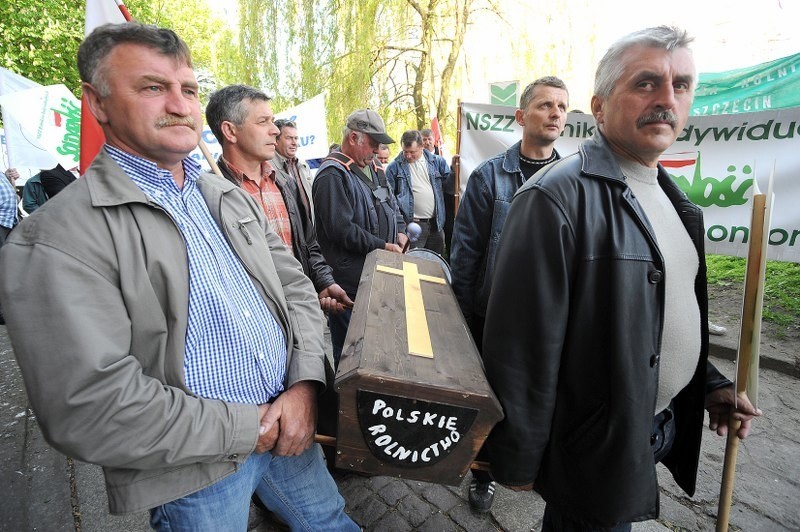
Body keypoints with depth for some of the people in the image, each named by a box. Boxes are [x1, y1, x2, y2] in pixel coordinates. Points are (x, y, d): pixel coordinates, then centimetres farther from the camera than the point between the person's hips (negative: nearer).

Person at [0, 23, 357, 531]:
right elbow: (90, 408, -22)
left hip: (290, 423, 6)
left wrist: (305, 386, -10)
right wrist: (251, 427, -18)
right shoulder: (60, 237, -16)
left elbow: (295, 286, 5)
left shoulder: (232, 199, 5)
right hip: (195, 477, -5)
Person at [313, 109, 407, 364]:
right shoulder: (333, 175, -15)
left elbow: (391, 204, 25)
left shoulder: (373, 168, 15)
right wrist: (382, 246, -17)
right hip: (351, 279, -9)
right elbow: (342, 229, -22)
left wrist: (400, 231, 6)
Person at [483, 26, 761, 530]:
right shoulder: (557, 197, -24)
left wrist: (709, 381, 13)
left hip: (667, 424, 8)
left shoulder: (667, 193, 6)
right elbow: (522, 346, -24)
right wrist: (517, 463, -17)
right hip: (596, 447, -7)